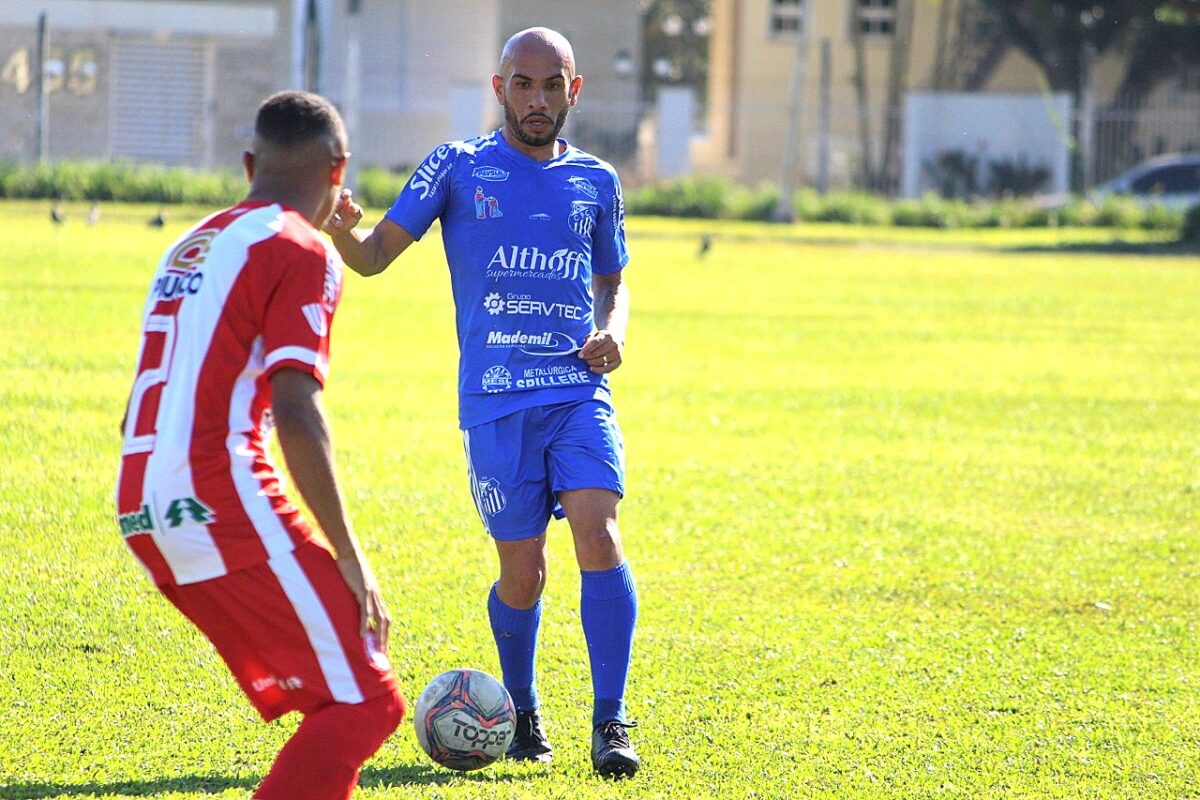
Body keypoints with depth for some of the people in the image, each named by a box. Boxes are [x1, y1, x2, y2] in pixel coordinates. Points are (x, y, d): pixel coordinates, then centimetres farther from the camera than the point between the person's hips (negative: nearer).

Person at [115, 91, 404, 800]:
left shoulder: (190, 247, 22)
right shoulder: (301, 250, -3)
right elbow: (296, 415, -15)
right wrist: (348, 557, -13)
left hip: (141, 510, 9)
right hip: (223, 500, -9)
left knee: (334, 694, 19)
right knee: (364, 704, -8)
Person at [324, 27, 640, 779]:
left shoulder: (596, 180, 13)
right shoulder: (459, 166, 4)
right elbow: (376, 255, 2)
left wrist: (613, 331, 4)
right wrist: (339, 230, -20)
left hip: (579, 390, 2)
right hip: (495, 399, -2)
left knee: (598, 537, -18)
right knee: (524, 572, -1)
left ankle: (611, 723, -11)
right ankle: (521, 712, 25)